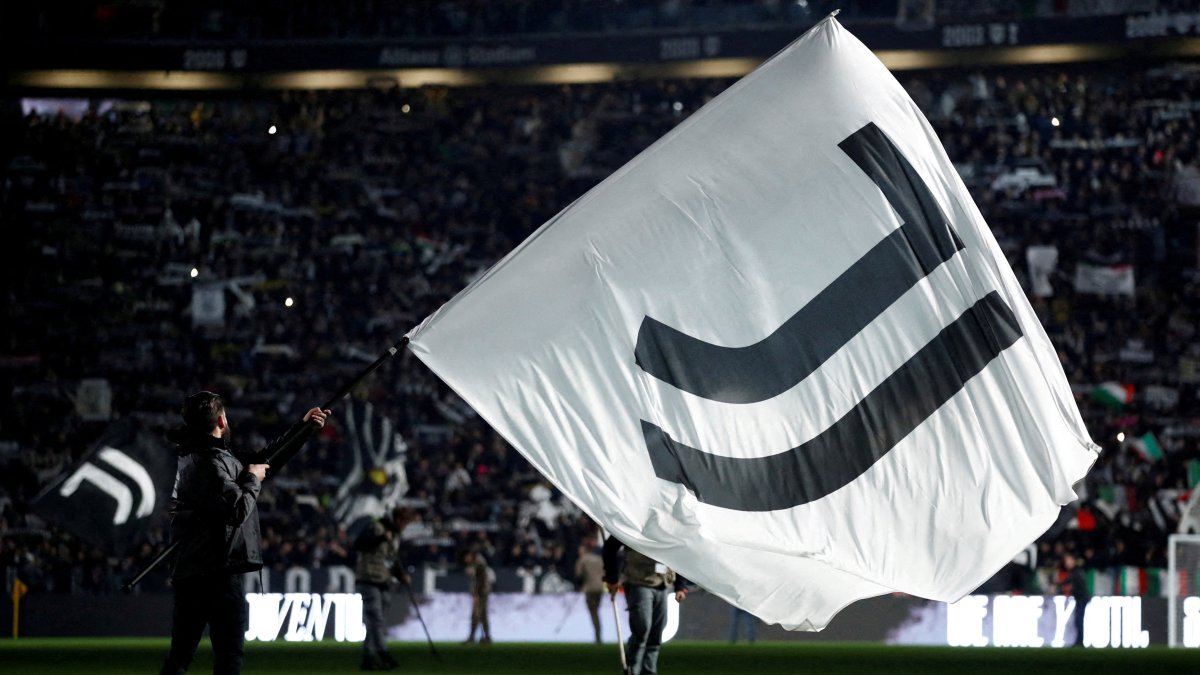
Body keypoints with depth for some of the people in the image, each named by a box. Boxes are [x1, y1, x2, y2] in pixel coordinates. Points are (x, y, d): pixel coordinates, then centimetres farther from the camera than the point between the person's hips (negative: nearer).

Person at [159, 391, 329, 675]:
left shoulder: (196, 457, 18)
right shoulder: (209, 462, -13)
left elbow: (264, 459, 26)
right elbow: (238, 510, -20)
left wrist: (304, 428, 28)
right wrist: (253, 479, -2)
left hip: (189, 574, 9)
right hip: (218, 574, -9)